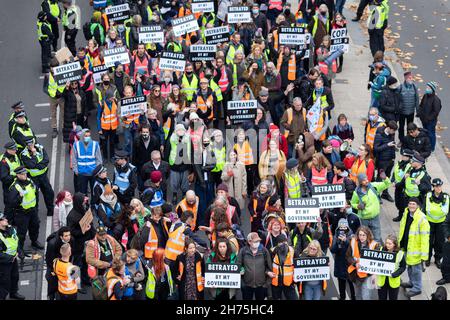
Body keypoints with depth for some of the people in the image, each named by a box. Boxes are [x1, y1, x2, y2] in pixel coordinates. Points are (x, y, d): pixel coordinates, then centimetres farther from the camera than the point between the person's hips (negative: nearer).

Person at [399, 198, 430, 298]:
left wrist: (424, 255, -21)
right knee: (409, 266, 23)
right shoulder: (406, 214, 0)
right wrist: (400, 243, 19)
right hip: (406, 246, 7)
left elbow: (425, 238, -22)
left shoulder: (422, 219, -24)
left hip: (415, 249, -7)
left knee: (416, 268, 5)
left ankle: (417, 288, 21)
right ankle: (412, 282, 43)